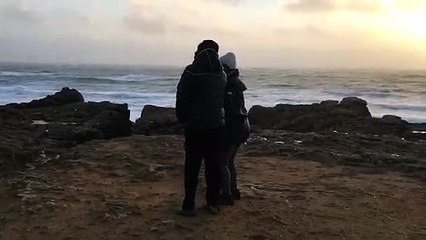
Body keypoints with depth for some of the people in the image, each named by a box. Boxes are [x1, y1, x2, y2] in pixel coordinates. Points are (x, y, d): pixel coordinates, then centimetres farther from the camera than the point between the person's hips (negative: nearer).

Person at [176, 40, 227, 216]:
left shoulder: (192, 72, -10)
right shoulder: (221, 74, 6)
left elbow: (181, 98, -7)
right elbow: (224, 99, 10)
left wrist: (182, 119, 5)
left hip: (196, 125, -4)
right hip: (217, 125, 4)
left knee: (192, 166, 1)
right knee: (214, 165, 10)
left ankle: (189, 206, 3)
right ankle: (213, 203, 16)